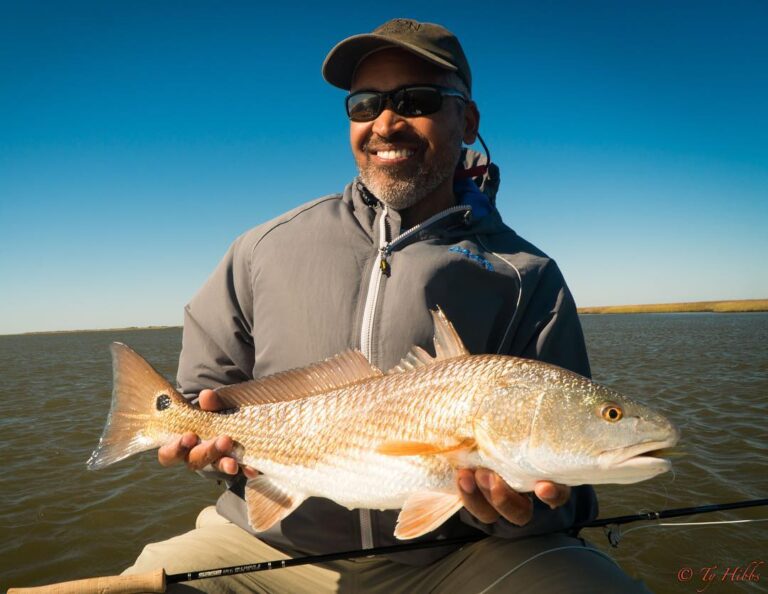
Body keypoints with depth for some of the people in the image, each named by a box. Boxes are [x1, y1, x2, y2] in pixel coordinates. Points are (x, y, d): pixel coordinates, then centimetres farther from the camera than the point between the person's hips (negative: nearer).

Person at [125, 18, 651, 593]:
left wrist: (519, 505, -25)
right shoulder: (267, 249, 4)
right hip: (270, 543, 2)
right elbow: (200, 389, 13)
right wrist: (209, 435, -8)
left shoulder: (527, 276, -2)